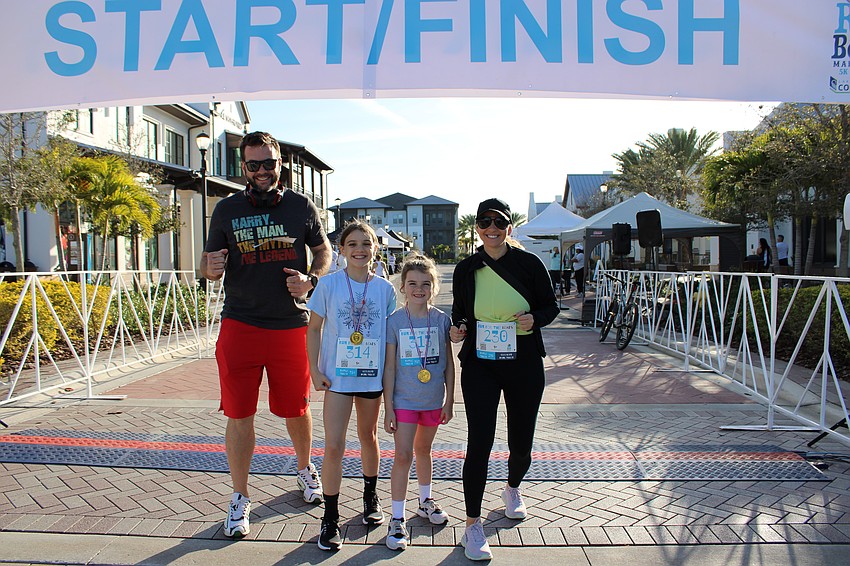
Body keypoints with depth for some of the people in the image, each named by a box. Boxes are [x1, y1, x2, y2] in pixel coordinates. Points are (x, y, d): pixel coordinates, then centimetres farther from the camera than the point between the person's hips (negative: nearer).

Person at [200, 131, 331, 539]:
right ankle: (240, 498, 20)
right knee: (239, 413, 3)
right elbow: (207, 265, 9)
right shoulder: (227, 210, 5)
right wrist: (211, 268, -15)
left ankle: (304, 468, 40)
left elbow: (323, 251, 13)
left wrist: (311, 280, -8)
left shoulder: (301, 206, 5)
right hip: (240, 325, 0)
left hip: (291, 325, 0)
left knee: (296, 408, 12)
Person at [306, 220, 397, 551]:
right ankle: (330, 519, 10)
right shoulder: (329, 284, -6)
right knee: (334, 447, -6)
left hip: (372, 375, 2)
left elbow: (390, 334, 6)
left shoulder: (384, 288, -1)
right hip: (337, 375, -2)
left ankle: (370, 496, 41)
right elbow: (314, 329, 0)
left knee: (368, 436, 19)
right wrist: (315, 369, -5)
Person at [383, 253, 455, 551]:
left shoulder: (442, 319, -3)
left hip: (433, 400, 2)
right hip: (404, 400, -2)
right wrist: (388, 407, -7)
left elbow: (448, 363, 4)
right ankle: (397, 519, 7)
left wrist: (449, 400, 4)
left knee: (423, 450, 19)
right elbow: (390, 367, -6)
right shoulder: (394, 321, -8)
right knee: (403, 455, -5)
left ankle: (426, 501, 39)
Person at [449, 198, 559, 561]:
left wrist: (534, 318, -17)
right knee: (479, 443, -7)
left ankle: (513, 490, 47)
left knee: (521, 443, 13)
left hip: (524, 365, 0)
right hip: (479, 365, 0)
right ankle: (472, 525, 9)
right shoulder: (465, 269, 1)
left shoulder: (529, 263, -4)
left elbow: (551, 306, 4)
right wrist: (457, 328, -9)